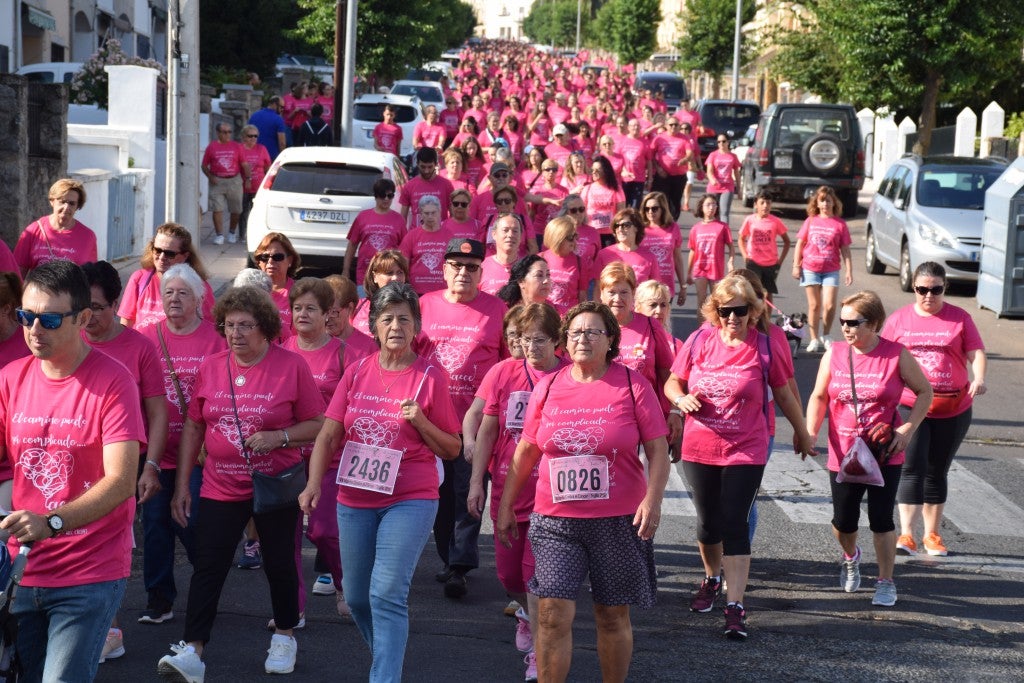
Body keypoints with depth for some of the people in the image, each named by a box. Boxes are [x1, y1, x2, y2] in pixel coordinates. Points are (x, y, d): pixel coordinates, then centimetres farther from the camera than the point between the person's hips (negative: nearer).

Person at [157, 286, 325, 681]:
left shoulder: (291, 366, -8)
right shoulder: (211, 367, 1)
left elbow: (318, 424, -4)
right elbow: (193, 426, 8)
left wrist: (280, 437, -21)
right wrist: (181, 484, 7)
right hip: (220, 488, 2)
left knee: (279, 563, 11)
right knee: (208, 567, -4)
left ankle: (284, 637, 32)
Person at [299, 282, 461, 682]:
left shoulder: (430, 378, -4)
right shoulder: (357, 373, 4)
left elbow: (452, 450, 0)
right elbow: (328, 436, 2)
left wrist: (420, 421, -16)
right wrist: (314, 483, -12)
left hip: (409, 500, -4)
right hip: (355, 500, 4)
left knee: (387, 594, -17)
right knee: (356, 596, 15)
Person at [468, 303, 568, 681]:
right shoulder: (503, 372, 0)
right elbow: (487, 430, 6)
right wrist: (476, 481, 4)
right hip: (507, 489, 3)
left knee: (535, 570, -7)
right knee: (507, 571, 14)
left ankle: (537, 651, 4)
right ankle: (527, 612, 46)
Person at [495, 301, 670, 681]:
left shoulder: (633, 386, -1)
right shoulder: (547, 387, 6)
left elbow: (658, 450, -3)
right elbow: (525, 452, 14)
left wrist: (653, 498, -17)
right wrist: (506, 505, 14)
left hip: (619, 521, -1)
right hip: (556, 521, 1)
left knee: (613, 616, 9)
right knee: (553, 615, -7)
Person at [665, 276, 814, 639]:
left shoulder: (765, 348, -4)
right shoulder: (699, 341, 0)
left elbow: (784, 394, 8)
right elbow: (672, 382, 9)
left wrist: (802, 433, 18)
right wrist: (681, 399, -14)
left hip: (745, 452, -3)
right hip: (699, 449, 3)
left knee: (734, 523, -9)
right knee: (708, 521, 14)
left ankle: (735, 606, -9)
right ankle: (711, 580, 41)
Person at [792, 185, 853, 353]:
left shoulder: (840, 224, 0)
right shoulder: (810, 221, 5)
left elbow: (845, 250, 1)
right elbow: (800, 244, 9)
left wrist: (849, 271, -5)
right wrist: (796, 265, 3)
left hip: (831, 271, -1)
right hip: (810, 269, 1)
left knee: (829, 305, -11)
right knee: (814, 305, 7)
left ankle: (826, 335, 12)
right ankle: (814, 340, 16)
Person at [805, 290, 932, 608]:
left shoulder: (897, 355, -8)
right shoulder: (834, 354, -2)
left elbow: (924, 392, 1)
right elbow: (819, 397, 3)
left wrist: (907, 430, -10)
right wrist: (810, 432, -11)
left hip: (885, 454, -2)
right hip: (843, 454, 2)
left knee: (881, 519, -5)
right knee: (843, 521, 10)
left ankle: (886, 582, 11)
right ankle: (850, 558, 43)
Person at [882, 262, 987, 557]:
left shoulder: (959, 318, 4)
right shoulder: (900, 319, 5)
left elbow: (976, 352, -2)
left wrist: (979, 378, -21)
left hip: (953, 410, 1)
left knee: (937, 472, 11)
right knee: (912, 468, -13)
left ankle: (932, 535, 22)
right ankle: (906, 535, -16)